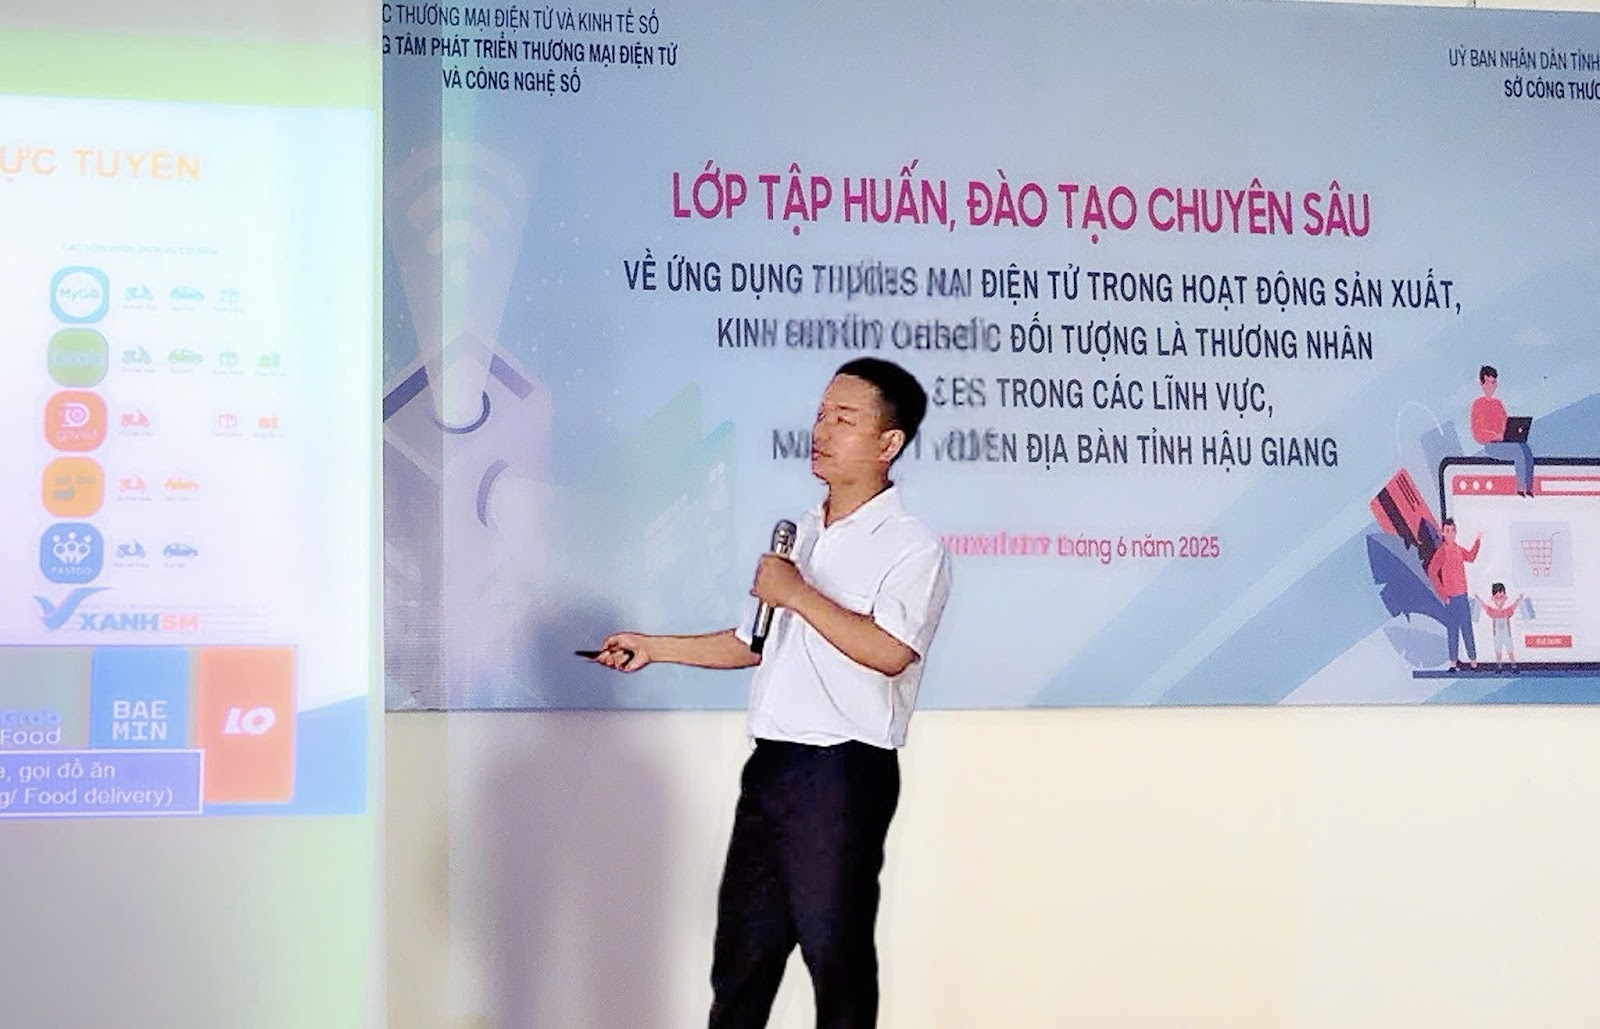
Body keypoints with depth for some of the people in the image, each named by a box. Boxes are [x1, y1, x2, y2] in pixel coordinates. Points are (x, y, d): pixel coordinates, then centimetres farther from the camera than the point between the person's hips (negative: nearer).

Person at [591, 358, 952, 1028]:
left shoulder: (912, 546, -8)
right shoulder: (797, 535, 17)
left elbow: (888, 651, -24)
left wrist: (798, 595, -18)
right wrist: (653, 648, 18)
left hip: (844, 771, -8)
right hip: (772, 763, 8)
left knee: (836, 953, 1)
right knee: (742, 946, 12)